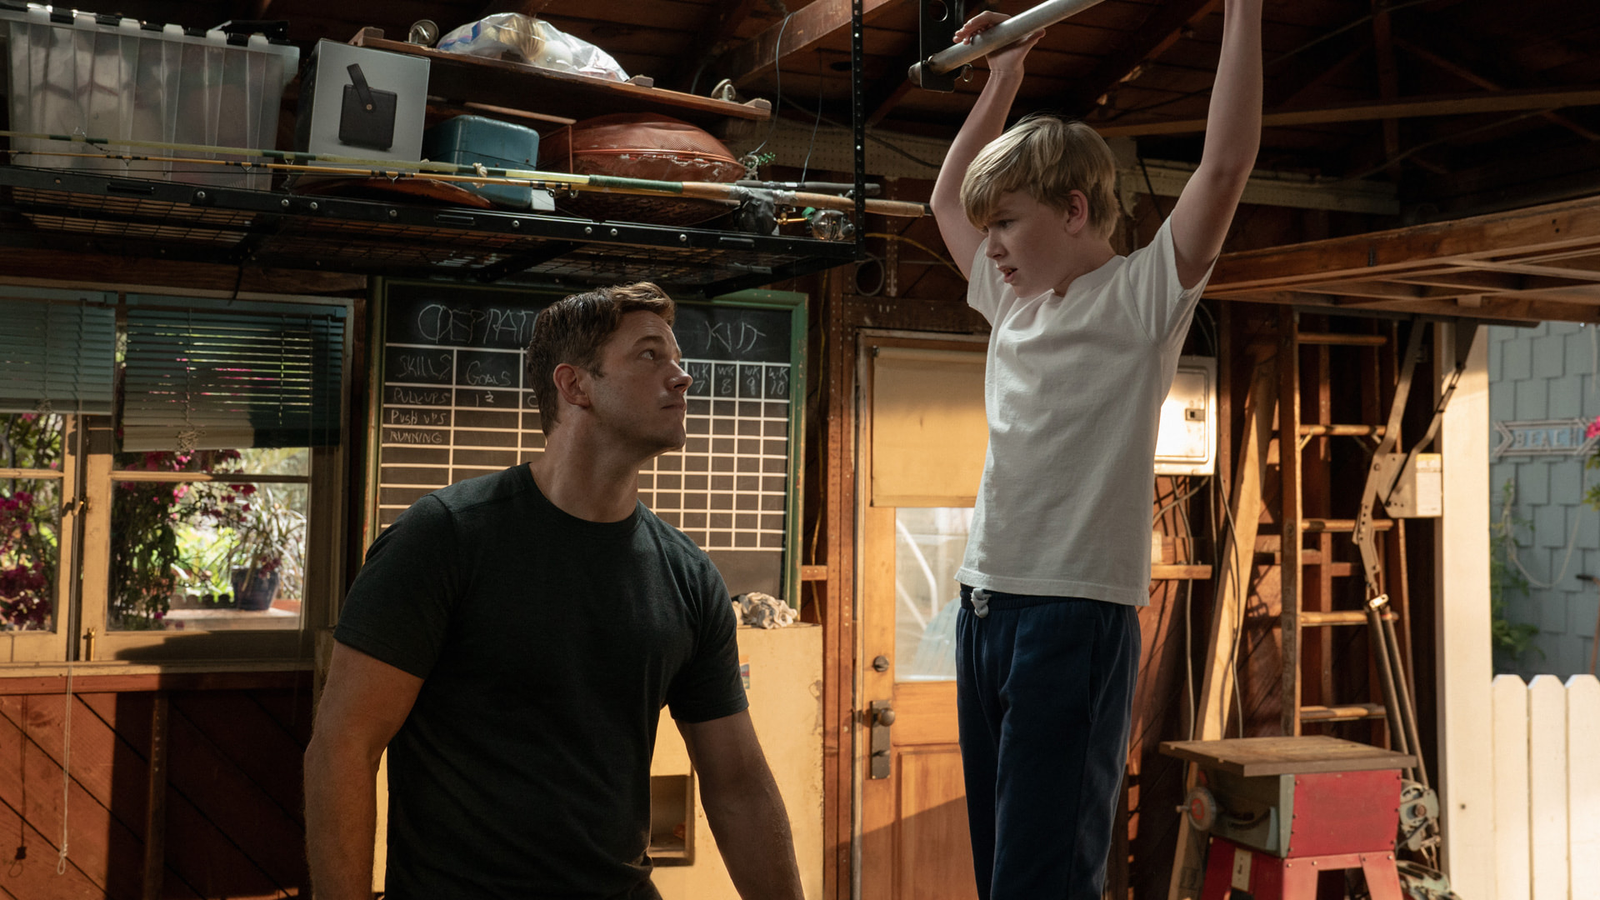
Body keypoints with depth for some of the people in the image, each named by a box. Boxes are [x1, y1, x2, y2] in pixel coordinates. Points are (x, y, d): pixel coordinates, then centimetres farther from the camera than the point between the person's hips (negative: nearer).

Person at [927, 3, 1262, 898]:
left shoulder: (1141, 295, -2)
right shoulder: (1013, 301, 17)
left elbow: (1227, 164, -13)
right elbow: (949, 195, 31)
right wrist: (1003, 77, 30)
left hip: (1078, 612, -7)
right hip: (986, 604, 7)